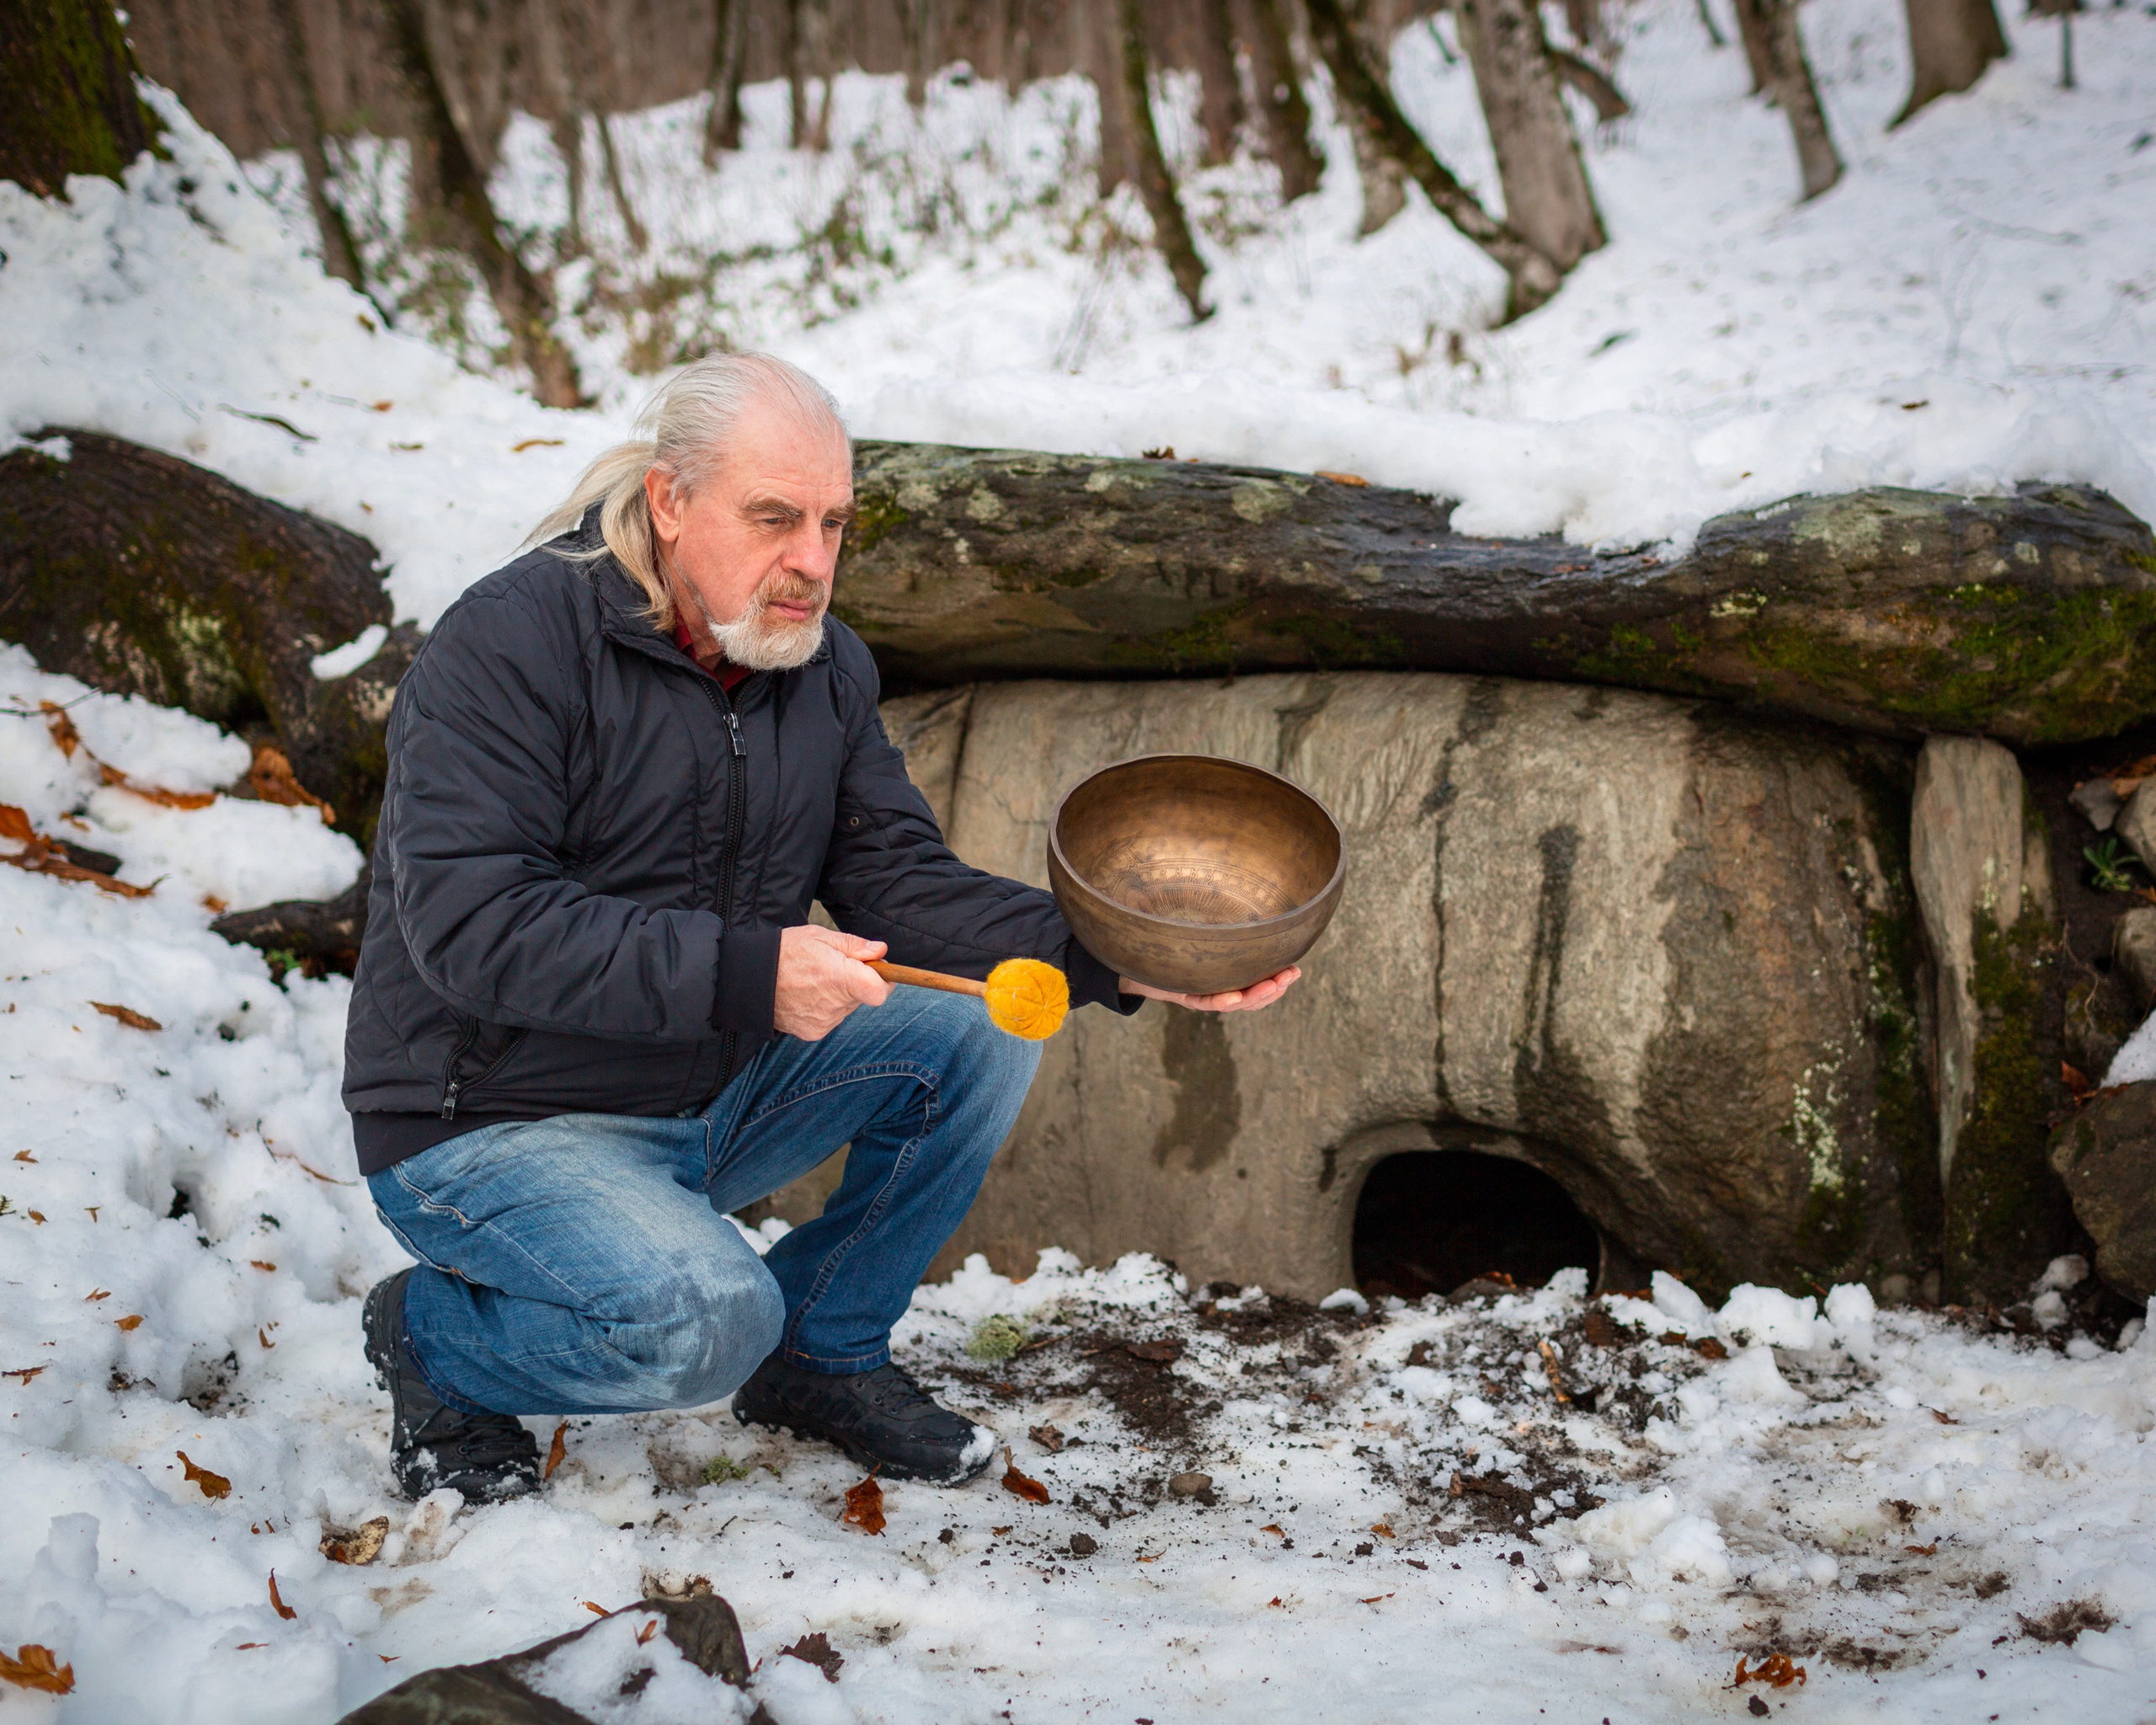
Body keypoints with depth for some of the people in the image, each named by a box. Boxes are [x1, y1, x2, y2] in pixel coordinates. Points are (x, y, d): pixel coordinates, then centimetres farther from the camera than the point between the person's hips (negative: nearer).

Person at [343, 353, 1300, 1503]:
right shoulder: (508, 644, -19)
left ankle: (825, 1351, 10)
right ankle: (432, 1341, 0)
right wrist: (742, 975, -35)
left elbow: (900, 884, -1)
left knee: (981, 1035, -7)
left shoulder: (821, 664, 3)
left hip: (717, 1102, 7)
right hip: (492, 1131, -7)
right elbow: (472, 925, -28)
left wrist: (1108, 962, -17)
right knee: (705, 1319, -31)